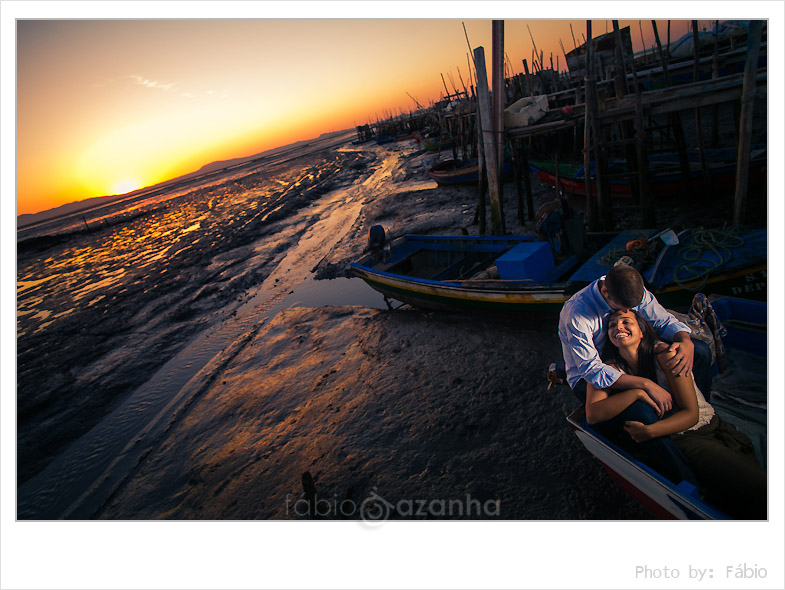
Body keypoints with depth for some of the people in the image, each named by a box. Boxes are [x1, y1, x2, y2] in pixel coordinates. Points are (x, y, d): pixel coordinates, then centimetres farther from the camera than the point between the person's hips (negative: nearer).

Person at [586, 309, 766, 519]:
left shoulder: (663, 352, -6)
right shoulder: (610, 368, -1)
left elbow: (691, 413, -7)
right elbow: (593, 415, -15)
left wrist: (650, 431, -23)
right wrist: (637, 392, -20)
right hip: (681, 441, -2)